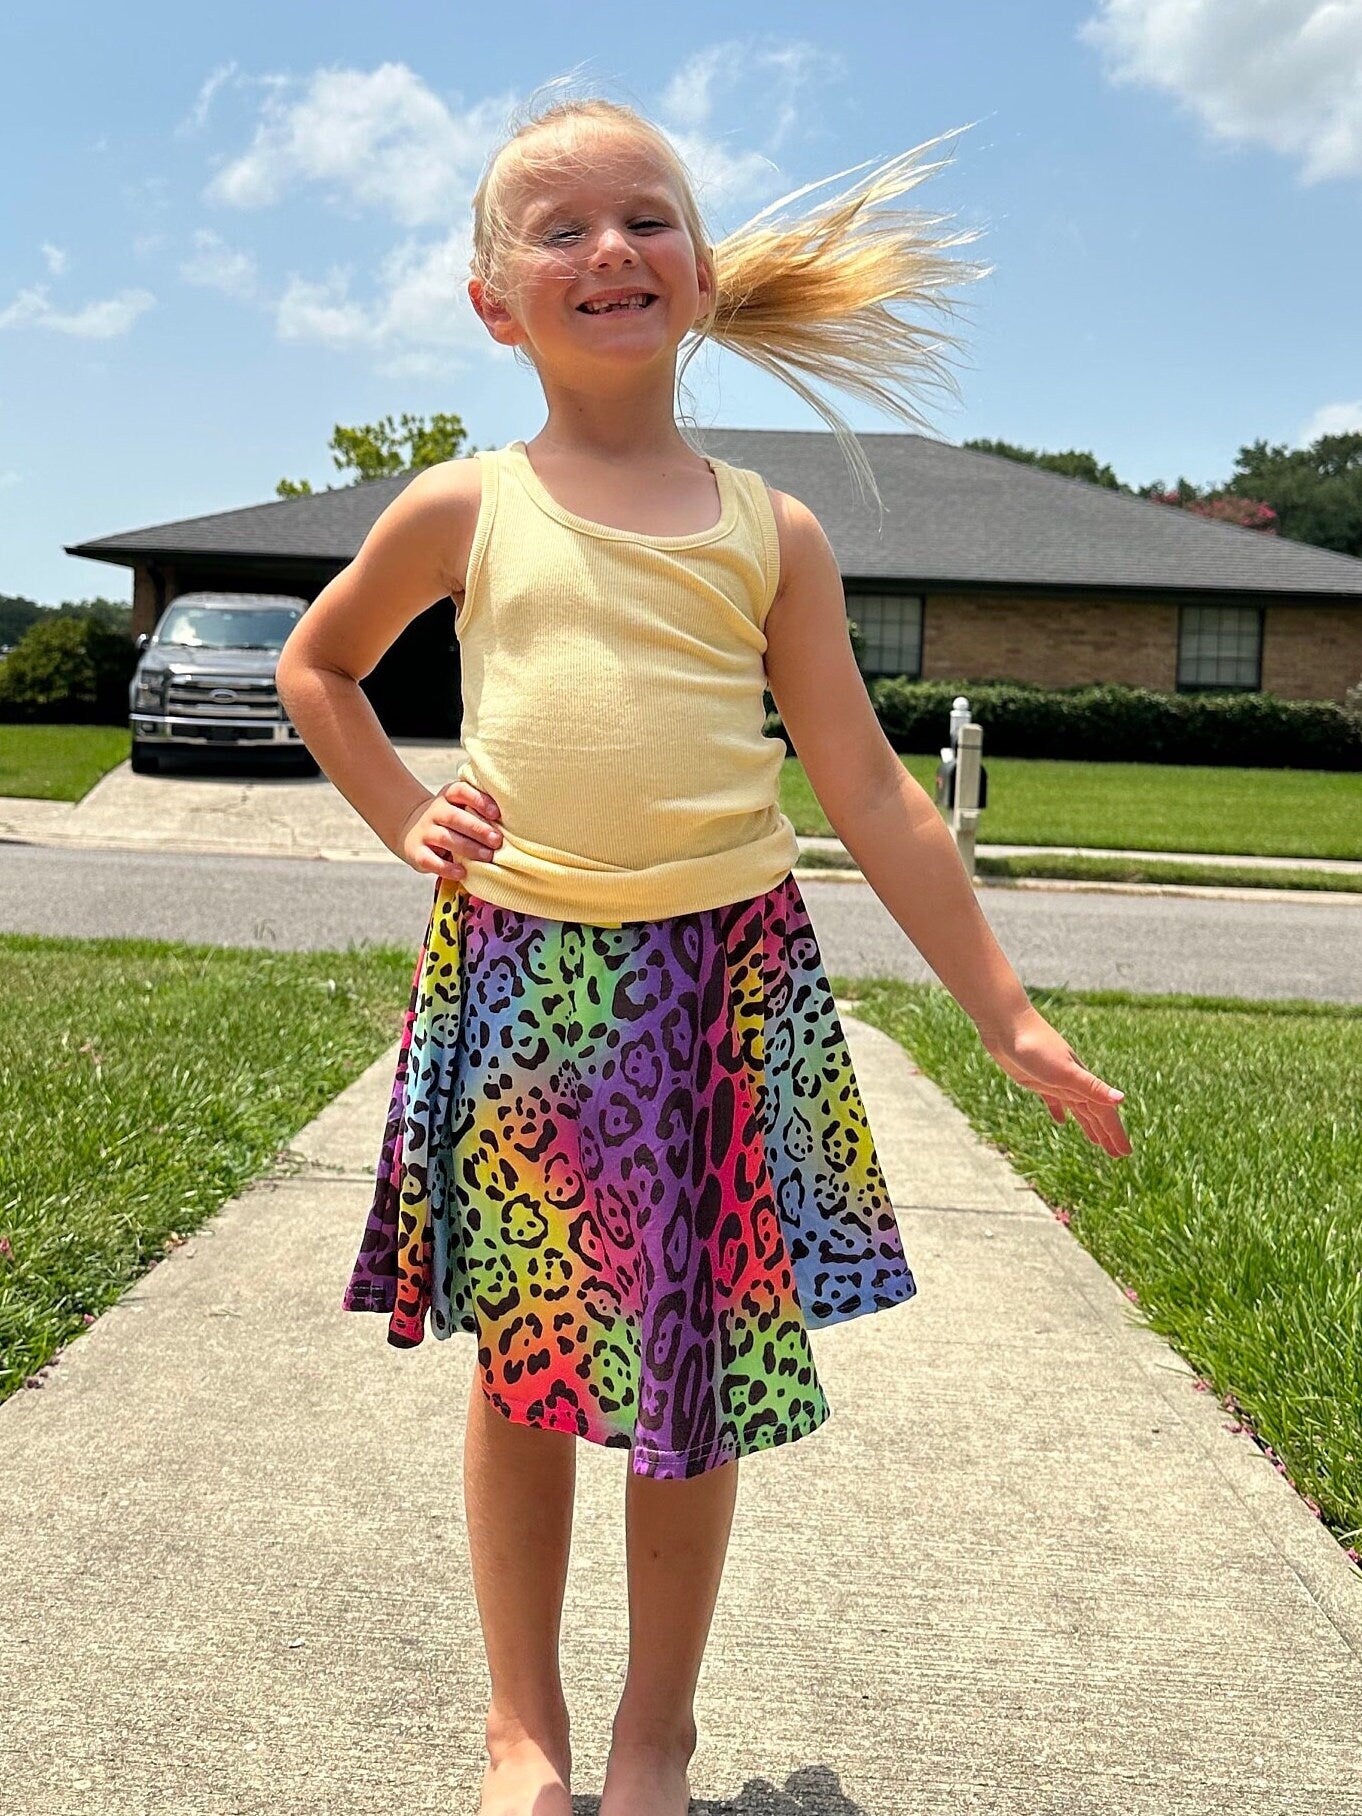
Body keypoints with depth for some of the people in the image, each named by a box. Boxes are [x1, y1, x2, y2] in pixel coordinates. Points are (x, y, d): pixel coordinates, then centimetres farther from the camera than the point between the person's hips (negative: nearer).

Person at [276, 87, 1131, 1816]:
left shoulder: (767, 531, 4)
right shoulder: (462, 509, 4)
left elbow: (869, 789, 3)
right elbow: (315, 664, 21)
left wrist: (1007, 1014, 1)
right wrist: (405, 818, 5)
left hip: (725, 977, 1)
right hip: (512, 973, 0)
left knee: (699, 1372, 7)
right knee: (524, 1360, 9)